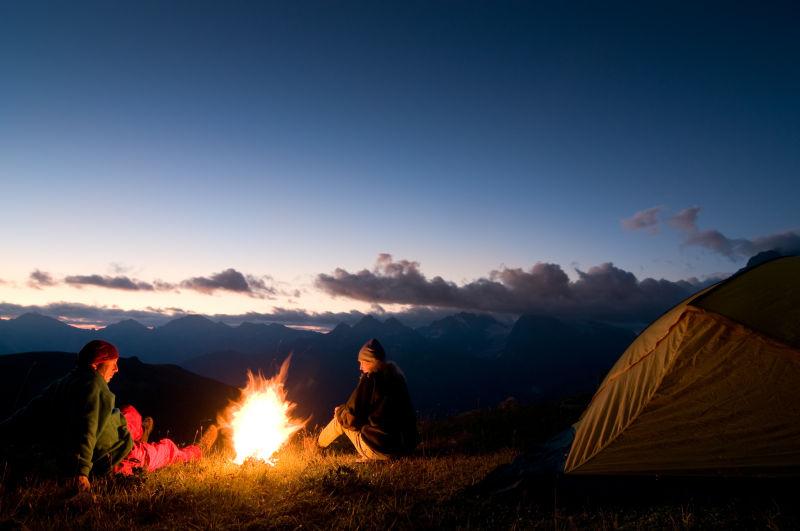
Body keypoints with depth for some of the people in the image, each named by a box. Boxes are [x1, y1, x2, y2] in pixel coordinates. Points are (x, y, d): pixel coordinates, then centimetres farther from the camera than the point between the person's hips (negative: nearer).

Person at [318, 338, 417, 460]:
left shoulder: (370, 379, -14)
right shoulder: (396, 374, 7)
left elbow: (351, 418, -11)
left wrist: (339, 412, 11)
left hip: (383, 449, -7)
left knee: (340, 419, 15)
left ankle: (317, 444, 37)